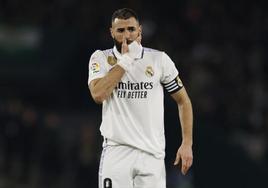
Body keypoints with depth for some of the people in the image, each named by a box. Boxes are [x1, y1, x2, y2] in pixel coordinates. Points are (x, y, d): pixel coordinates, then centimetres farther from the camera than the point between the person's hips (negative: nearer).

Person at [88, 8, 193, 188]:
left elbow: (183, 101, 10)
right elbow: (98, 94, -15)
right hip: (116, 151, -1)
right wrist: (125, 60, -11)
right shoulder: (101, 58, 3)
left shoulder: (159, 59, 4)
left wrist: (187, 144, 1)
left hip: (152, 153, 1)